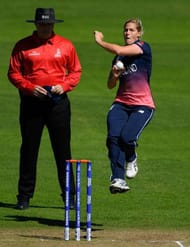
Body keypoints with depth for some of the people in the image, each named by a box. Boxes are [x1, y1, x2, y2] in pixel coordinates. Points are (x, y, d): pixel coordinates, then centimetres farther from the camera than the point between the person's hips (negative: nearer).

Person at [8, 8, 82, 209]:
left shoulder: (66, 46, 7)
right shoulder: (23, 46, 4)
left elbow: (76, 72, 11)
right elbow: (13, 73, 3)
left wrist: (64, 86, -7)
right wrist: (30, 87, -12)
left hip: (58, 102, 0)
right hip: (31, 102, 0)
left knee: (63, 150, 0)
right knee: (29, 149, 3)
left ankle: (69, 195, 4)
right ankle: (24, 196, 9)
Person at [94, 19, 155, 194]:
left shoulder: (143, 48, -4)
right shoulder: (119, 58, 14)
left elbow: (118, 50, -19)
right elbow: (110, 85, 18)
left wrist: (100, 41, -3)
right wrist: (115, 74, -3)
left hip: (142, 105, -5)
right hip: (121, 103, 5)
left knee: (127, 137, -24)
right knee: (113, 136, -20)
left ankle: (131, 160, 11)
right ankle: (117, 179, -19)